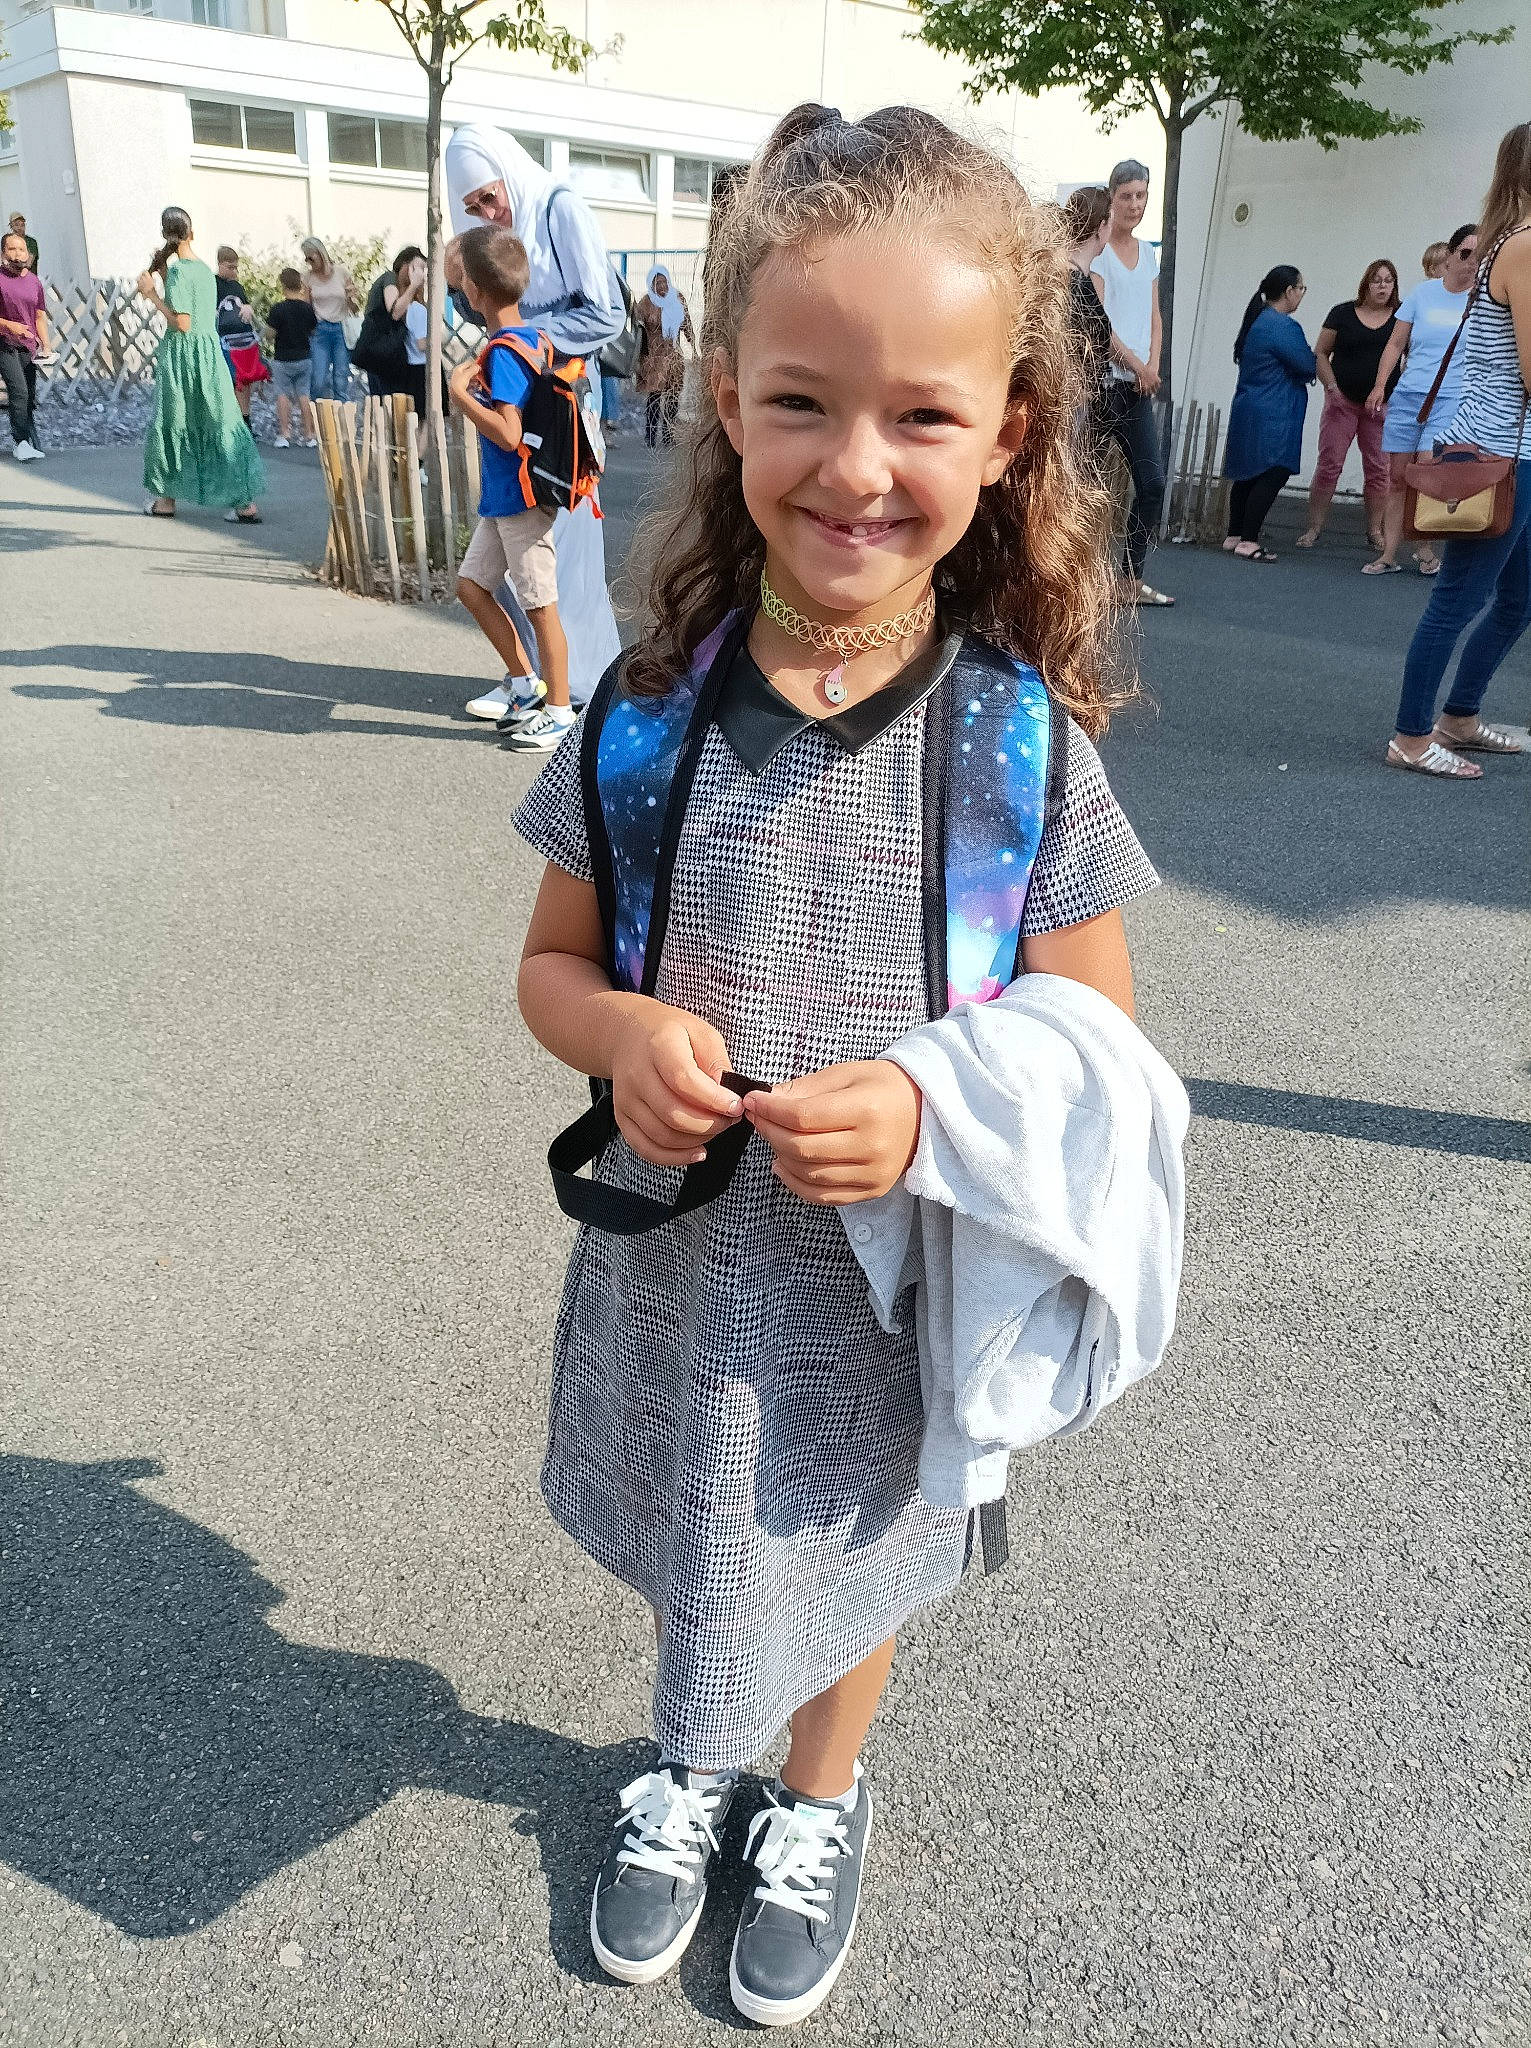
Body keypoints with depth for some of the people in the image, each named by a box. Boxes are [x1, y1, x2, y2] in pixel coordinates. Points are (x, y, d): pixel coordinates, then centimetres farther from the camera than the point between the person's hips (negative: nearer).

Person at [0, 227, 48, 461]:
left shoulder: (34, 281, 12)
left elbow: (40, 317, 17)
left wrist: (46, 345, 6)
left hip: (29, 346, 5)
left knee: (30, 397, 6)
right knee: (19, 391, -17)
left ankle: (30, 444, 15)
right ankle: (21, 441, -13)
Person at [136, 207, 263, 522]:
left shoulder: (177, 270, -13)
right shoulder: (204, 268, 9)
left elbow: (182, 323, -17)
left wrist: (152, 294, -8)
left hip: (181, 353, -6)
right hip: (210, 349, 6)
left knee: (171, 421, 8)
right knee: (220, 423, 4)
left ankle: (165, 498, 18)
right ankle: (246, 501, -4)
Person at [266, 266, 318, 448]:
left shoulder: (278, 309, -14)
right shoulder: (307, 308, -2)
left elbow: (271, 334, -11)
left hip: (282, 360, -3)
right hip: (304, 358, 3)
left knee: (283, 395, 5)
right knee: (304, 395, 8)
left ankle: (284, 434, 3)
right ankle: (310, 435, 6)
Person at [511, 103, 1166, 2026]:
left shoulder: (1025, 741, -15)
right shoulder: (652, 713, -11)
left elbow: (1092, 1042, -7)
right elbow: (554, 961, 1)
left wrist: (925, 1113, -25)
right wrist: (624, 1035, -21)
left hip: (899, 1277, -1)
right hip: (680, 1254, 2)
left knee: (851, 1558, 24)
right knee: (695, 1546, 26)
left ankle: (820, 1796, 58)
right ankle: (688, 1765, 60)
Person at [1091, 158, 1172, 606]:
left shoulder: (1148, 253, 18)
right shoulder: (1097, 250, -3)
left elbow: (1155, 320, 17)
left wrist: (1153, 366, 0)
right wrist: (1135, 363, -10)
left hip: (1138, 385, 7)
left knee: (1152, 481, 2)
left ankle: (1132, 580, 8)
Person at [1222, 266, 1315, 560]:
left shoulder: (1257, 320, 13)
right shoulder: (1283, 326, -17)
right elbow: (1309, 367, -15)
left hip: (1248, 408, 10)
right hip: (1273, 416, -10)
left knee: (1248, 475, 15)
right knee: (1273, 475, -8)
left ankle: (1234, 536, 19)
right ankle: (1248, 541, -11)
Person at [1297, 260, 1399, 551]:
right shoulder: (1342, 314, 2)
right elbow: (1320, 354, 4)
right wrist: (1332, 388, -8)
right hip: (1343, 402, -1)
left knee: (1379, 470, 3)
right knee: (1328, 465, -4)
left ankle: (1375, 531, 11)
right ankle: (1314, 528, 2)